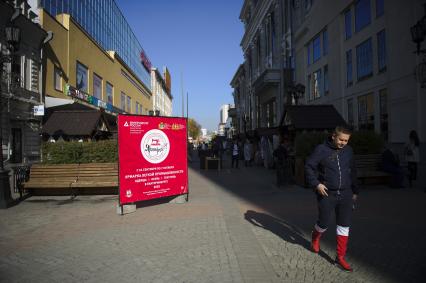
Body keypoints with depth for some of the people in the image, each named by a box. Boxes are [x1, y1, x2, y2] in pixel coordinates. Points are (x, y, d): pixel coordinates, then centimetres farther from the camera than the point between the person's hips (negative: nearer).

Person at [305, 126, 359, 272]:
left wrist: (355, 191, 18)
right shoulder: (321, 149, -9)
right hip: (327, 195, -4)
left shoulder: (348, 151, 6)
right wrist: (316, 184, -18)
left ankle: (340, 258, 17)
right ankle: (315, 239, 41)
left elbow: (352, 172, 17)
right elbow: (308, 167, -8)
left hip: (345, 195, 4)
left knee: (344, 226, 5)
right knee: (324, 223, 7)